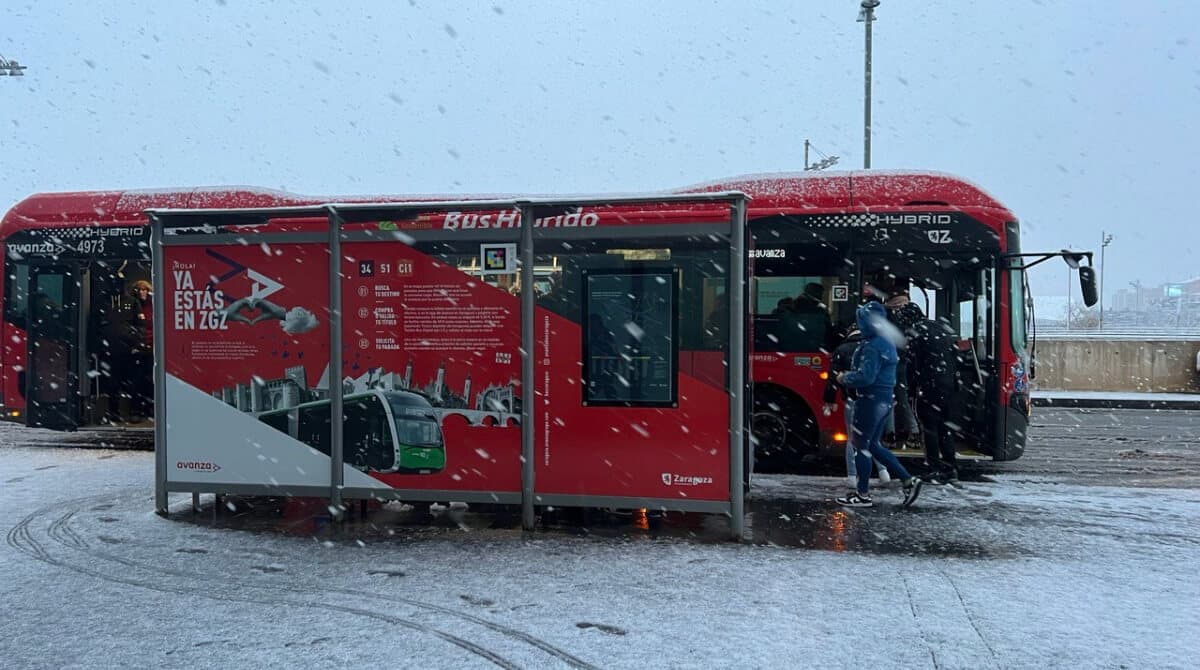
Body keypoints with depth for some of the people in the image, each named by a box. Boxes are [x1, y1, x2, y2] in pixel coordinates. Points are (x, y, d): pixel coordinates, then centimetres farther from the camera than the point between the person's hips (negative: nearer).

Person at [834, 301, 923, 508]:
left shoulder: (872, 347, -19)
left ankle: (863, 495, 8)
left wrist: (845, 378, -10)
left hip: (871, 400, -10)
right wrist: (850, 376, 14)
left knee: (860, 445, 1)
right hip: (884, 399, 10)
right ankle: (908, 481, 15)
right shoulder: (887, 342, 13)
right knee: (872, 445, 18)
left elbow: (866, 377, -26)